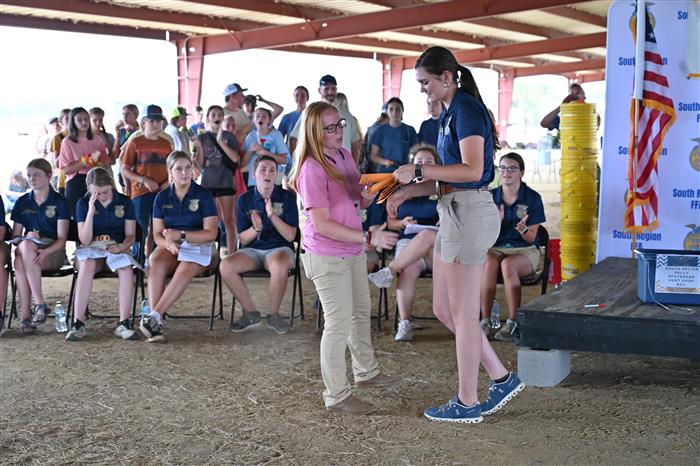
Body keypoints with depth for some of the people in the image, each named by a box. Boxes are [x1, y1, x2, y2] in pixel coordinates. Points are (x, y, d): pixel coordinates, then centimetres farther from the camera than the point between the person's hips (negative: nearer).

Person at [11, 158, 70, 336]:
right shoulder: (22, 203, 13)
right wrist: (27, 237, -13)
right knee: (25, 245, -37)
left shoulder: (59, 202, 2)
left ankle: (25, 316, -33)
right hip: (28, 249, 3)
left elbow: (62, 239, -5)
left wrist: (45, 252, -25)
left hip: (53, 253, -3)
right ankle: (34, 308, -37)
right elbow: (15, 236, 11)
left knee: (20, 260, -36)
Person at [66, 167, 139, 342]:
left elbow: (130, 236, 6)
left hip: (118, 249, 0)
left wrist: (121, 247, -18)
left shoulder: (125, 202, 4)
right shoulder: (83, 203, 2)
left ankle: (123, 324, -36)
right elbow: (85, 241, -6)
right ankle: (78, 323, -38)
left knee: (126, 267, -35)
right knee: (87, 265, -37)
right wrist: (91, 210, -16)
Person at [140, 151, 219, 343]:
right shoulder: (162, 197, 9)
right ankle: (156, 323, -40)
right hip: (171, 247, 2)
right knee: (155, 261, -33)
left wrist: (181, 235, -17)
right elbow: (157, 235, 6)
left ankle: (155, 315, -38)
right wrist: (169, 244, -17)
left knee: (186, 268, -37)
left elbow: (211, 233, -6)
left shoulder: (203, 195, -1)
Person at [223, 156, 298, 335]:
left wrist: (273, 215, -19)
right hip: (252, 250, 3)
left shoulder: (287, 197, 0)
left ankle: (273, 315, -14)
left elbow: (290, 235, -7)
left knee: (279, 266, -39)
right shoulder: (245, 200, 5)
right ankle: (250, 312, -6)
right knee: (225, 266, -27)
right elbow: (243, 239, 4)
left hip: (279, 248, -3)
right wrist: (256, 228, -18)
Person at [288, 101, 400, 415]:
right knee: (339, 323, -1)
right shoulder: (312, 170, -22)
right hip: (328, 257, -9)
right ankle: (337, 395, 12)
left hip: (354, 251, 9)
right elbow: (322, 225, -26)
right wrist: (370, 238, -29)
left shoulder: (344, 155, 3)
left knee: (360, 312, 23)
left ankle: (366, 371, 43)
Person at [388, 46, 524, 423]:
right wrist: (408, 191, 9)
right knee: (443, 310, 14)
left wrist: (418, 170, -19)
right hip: (454, 212, 10)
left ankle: (467, 403, 14)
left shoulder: (466, 109, -13)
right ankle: (501, 378, 23)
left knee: (462, 314, 0)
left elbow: (472, 170, -23)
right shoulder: (450, 113, 17)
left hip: (469, 213, -10)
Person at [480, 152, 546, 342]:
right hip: (496, 248, 2)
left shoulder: (532, 198, -3)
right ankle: (484, 321, -31)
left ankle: (512, 323, -30)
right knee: (489, 264, -34)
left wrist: (523, 229, -26)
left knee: (508, 264, -36)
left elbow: (530, 238, -3)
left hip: (525, 250, -2)